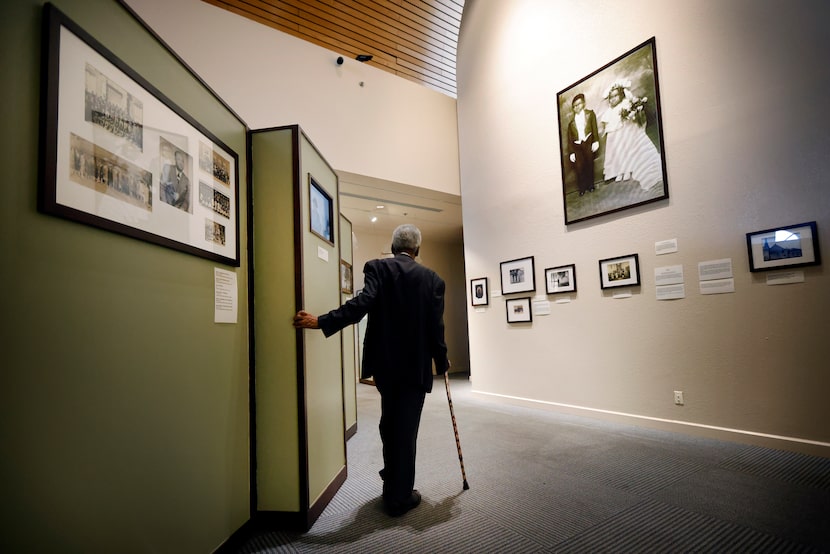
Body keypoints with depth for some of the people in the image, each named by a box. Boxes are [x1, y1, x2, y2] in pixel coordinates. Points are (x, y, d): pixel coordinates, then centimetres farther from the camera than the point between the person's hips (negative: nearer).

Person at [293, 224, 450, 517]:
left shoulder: (377, 267, -5)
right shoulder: (432, 279, -3)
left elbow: (362, 303, -22)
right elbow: (436, 327, -4)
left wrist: (321, 321, -22)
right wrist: (441, 362, 10)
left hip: (384, 362, 2)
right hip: (416, 366, -1)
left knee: (390, 422, 23)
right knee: (406, 428, 9)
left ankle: (393, 478, 43)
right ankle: (399, 497, 20)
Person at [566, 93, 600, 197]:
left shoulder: (590, 113, 13)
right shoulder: (571, 122, 12)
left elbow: (594, 128, 5)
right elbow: (570, 139, 8)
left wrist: (596, 141, -8)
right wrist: (571, 152, 0)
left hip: (588, 143, 0)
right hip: (577, 146, 0)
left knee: (589, 165, 0)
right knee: (579, 167, -10)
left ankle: (590, 185, 15)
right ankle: (582, 188, 2)